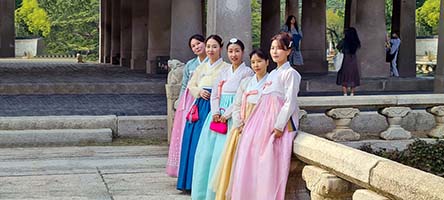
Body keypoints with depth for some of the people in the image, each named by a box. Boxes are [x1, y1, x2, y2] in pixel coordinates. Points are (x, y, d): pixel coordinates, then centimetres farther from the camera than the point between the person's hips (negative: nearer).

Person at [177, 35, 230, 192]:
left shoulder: (226, 67, -2)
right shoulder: (201, 67, 16)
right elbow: (190, 86, 18)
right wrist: (199, 91, -1)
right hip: (199, 107, 6)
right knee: (193, 141, 4)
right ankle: (191, 182, 13)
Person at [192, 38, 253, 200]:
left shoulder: (247, 72, 1)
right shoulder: (223, 72, 18)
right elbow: (215, 94, 12)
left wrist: (226, 114, -13)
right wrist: (215, 112, -5)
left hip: (233, 116, -6)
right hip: (218, 116, 6)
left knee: (223, 152, -14)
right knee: (207, 150, 0)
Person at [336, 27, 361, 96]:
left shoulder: (344, 41, -11)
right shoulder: (356, 42, -1)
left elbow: (338, 47, -2)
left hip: (345, 60, -3)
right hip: (353, 61, 3)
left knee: (344, 78, 4)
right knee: (353, 78, 11)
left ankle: (345, 94, -2)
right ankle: (352, 94, 12)